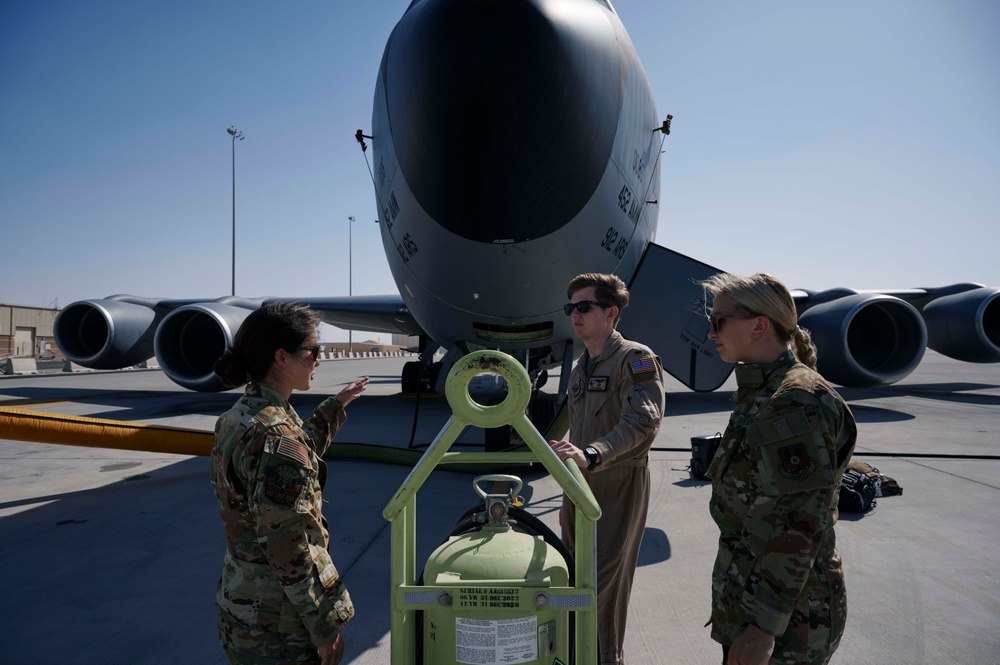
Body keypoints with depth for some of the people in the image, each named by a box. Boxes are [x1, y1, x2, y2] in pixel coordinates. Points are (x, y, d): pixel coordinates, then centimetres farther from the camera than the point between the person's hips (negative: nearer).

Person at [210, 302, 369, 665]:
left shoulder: (237, 417, 1)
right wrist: (327, 624, -15)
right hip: (279, 625, -9)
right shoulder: (274, 435, -27)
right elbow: (290, 550, -25)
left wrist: (334, 407, 24)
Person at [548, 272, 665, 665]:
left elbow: (642, 421, -27)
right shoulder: (580, 368, 13)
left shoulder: (635, 358, -12)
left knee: (606, 579, 0)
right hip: (580, 483, 8)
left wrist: (591, 454, -39)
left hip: (619, 483, -8)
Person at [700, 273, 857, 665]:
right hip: (748, 591, 9)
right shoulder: (762, 394, 7)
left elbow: (798, 529, -24)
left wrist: (762, 626, -22)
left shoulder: (795, 405, -23)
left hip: (785, 615, -9)